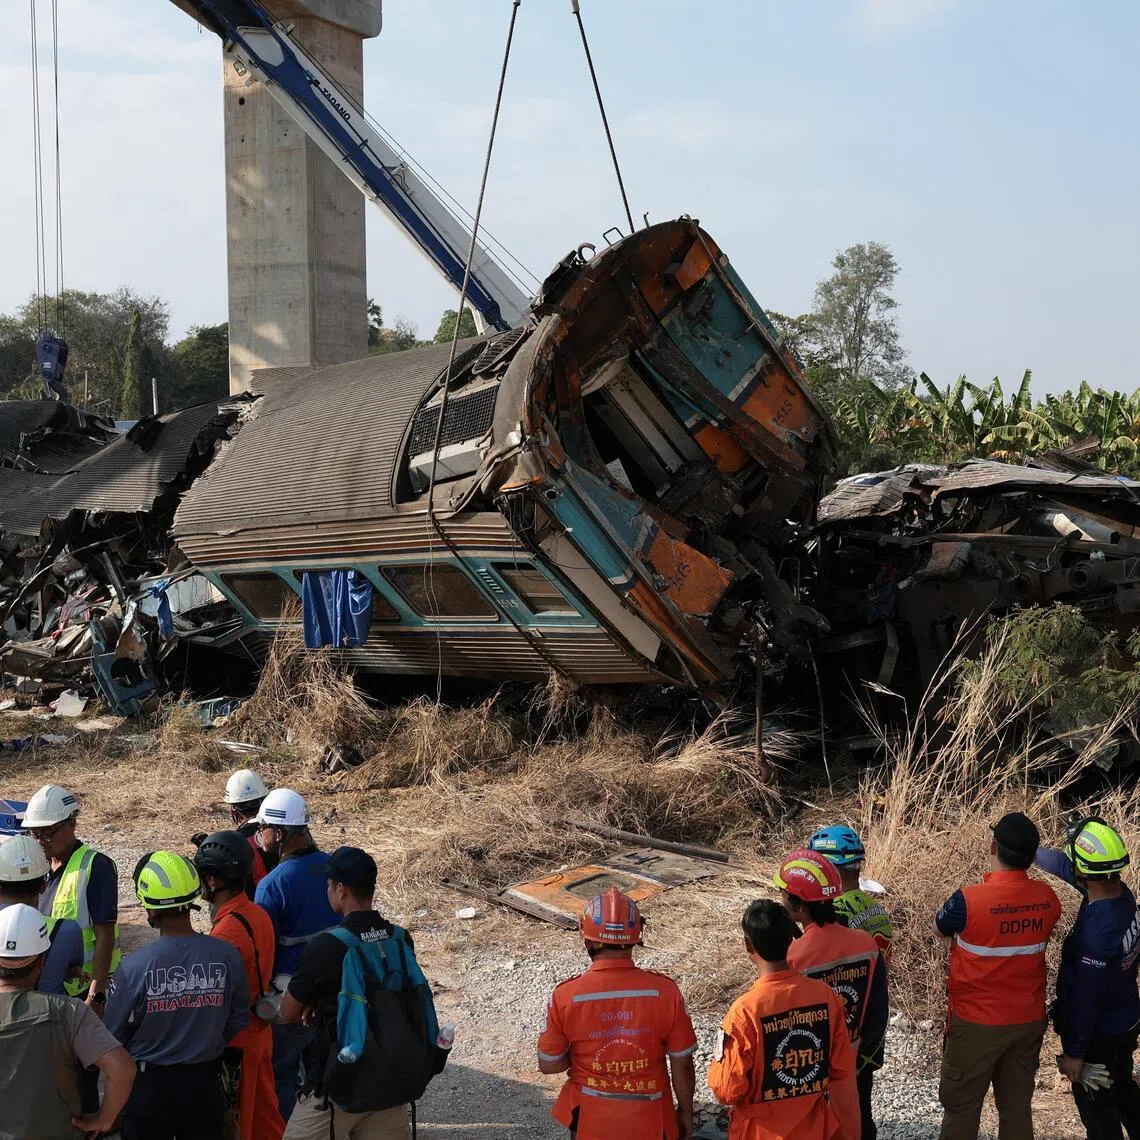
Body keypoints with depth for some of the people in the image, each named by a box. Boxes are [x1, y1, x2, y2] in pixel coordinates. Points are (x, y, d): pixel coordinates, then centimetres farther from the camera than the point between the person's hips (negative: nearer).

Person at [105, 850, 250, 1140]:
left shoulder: (133, 967, -22)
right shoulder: (227, 956, -15)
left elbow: (113, 1036, -9)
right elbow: (238, 1023, -2)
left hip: (149, 1085, -2)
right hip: (204, 1083, 2)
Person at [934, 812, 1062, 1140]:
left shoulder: (968, 901, -23)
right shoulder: (1047, 898, -9)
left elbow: (941, 929, -2)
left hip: (976, 1022, -4)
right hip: (1029, 1019, 4)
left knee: (961, 1105, 11)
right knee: (1017, 1106, 16)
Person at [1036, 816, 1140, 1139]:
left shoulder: (1097, 930, -36)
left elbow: (1086, 998, -27)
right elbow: (1063, 865, 6)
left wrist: (1074, 1051, -16)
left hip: (1099, 1033, -8)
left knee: (1098, 1110, 12)